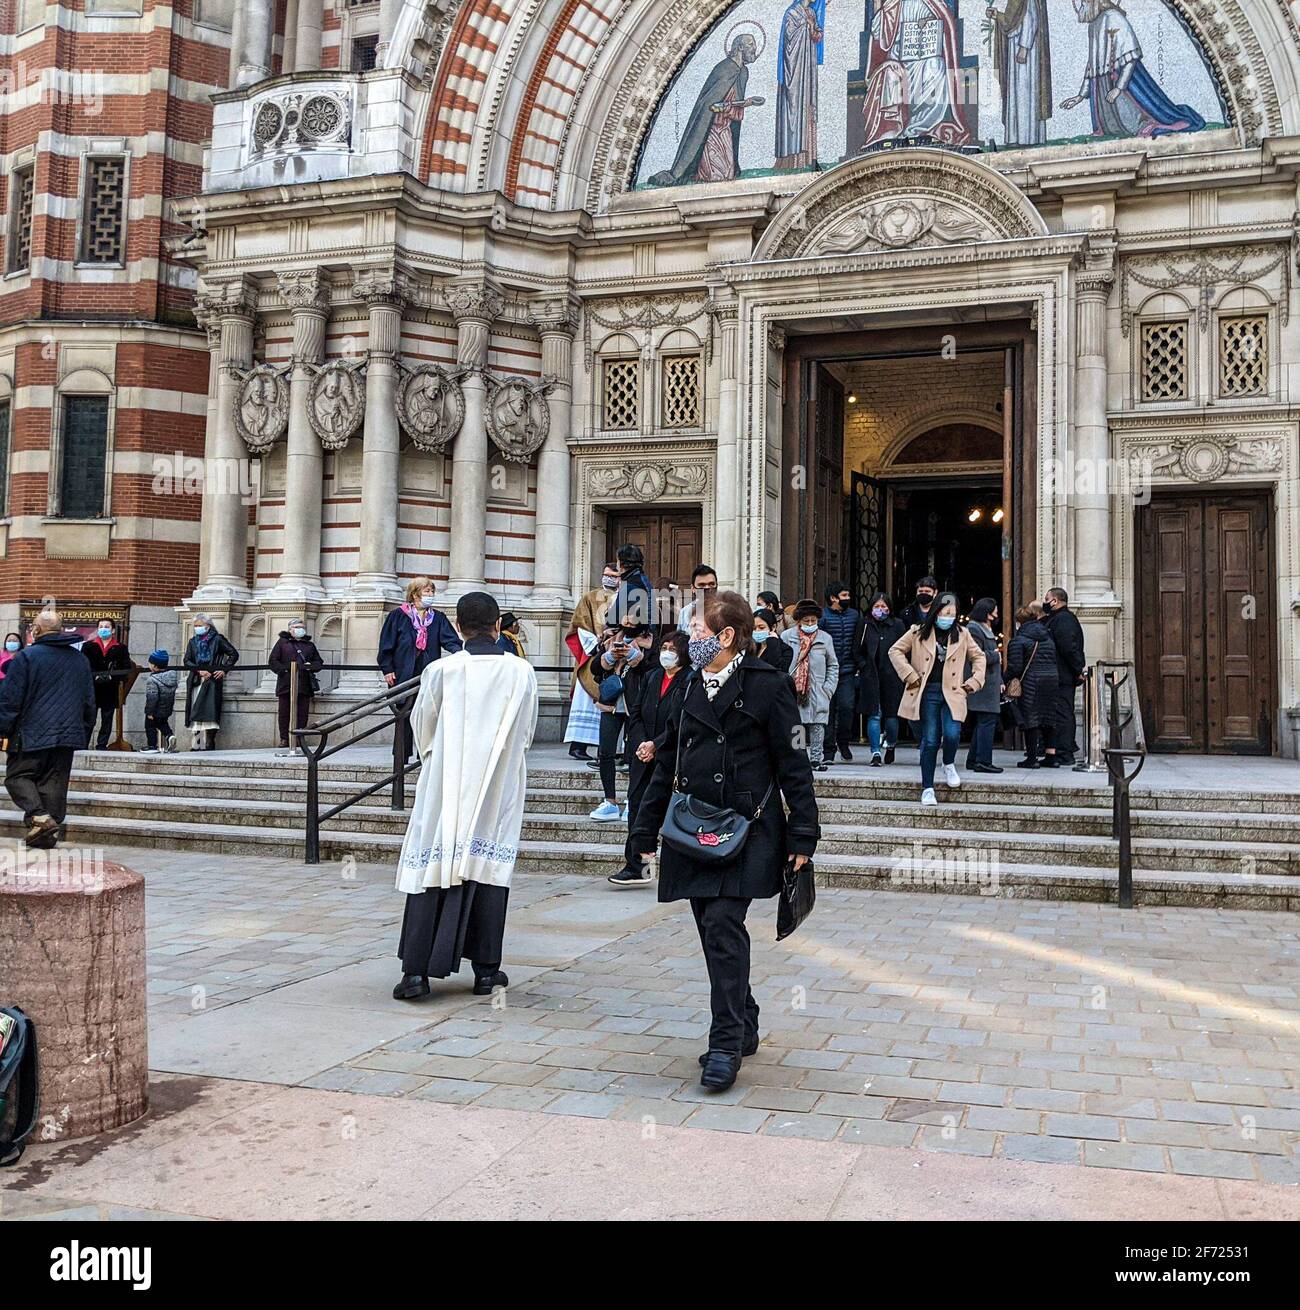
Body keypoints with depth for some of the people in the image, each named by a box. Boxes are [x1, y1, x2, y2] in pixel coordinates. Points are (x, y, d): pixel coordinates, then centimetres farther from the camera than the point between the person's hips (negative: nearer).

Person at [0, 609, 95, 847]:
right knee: (54, 782, 8)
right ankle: (50, 832, 5)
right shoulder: (81, 659, 12)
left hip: (33, 734, -5)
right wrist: (84, 733, 25)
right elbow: (89, 702, 18)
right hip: (68, 735, 5)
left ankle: (40, 817, -14)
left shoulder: (26, 657, -6)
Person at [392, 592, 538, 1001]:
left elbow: (421, 726, 6)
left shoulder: (441, 670, -8)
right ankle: (486, 969, 13)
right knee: (489, 868, 8)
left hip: (445, 786, -1)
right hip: (500, 788, 1)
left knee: (432, 866, 3)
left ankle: (416, 970, 1)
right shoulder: (522, 673, -4)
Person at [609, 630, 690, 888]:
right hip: (643, 754, 6)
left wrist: (655, 745, -15)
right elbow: (635, 712, 11)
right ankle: (635, 866, 10)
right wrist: (640, 744, -4)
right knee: (637, 806, 4)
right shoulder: (650, 676, 13)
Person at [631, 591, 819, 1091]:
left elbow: (793, 763, -5)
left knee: (723, 925, -15)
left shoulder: (766, 685, -6)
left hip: (746, 826, -6)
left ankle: (726, 1044, -6)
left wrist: (802, 834, -8)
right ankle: (743, 1028, 26)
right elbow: (667, 761, 18)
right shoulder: (691, 687, 13)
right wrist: (646, 829, 18)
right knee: (713, 931, 10)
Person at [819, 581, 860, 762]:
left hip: (847, 672, 3)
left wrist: (858, 665, 11)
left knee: (847, 706, -8)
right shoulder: (822, 616, -3)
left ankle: (844, 742, 14)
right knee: (828, 710, 2)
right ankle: (829, 749, 10)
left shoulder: (854, 615, 11)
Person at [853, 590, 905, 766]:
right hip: (870, 676, 0)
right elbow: (857, 649, 8)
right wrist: (863, 666, -2)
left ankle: (890, 745, 30)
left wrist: (898, 667, -2)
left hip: (892, 676, 0)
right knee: (873, 715, -4)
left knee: (891, 714, 5)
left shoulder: (897, 625, 5)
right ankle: (876, 753, -2)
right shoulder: (864, 624, 6)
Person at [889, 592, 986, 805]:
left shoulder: (962, 634, 10)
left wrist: (974, 681, 9)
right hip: (928, 692, -1)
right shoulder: (919, 633, 4)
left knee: (952, 734, -18)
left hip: (952, 693, 1)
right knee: (930, 740, -3)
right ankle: (927, 789, 8)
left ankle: (949, 764, 17)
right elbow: (895, 650, 6)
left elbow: (978, 656, 21)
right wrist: (910, 675, -2)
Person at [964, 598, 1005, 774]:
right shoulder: (973, 629, -10)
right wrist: (996, 655, -5)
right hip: (982, 685, -11)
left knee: (981, 723, 11)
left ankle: (973, 760, 15)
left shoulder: (986, 630, 24)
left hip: (990, 684, 11)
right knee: (987, 720, -12)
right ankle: (983, 761, -12)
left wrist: (999, 681, 19)